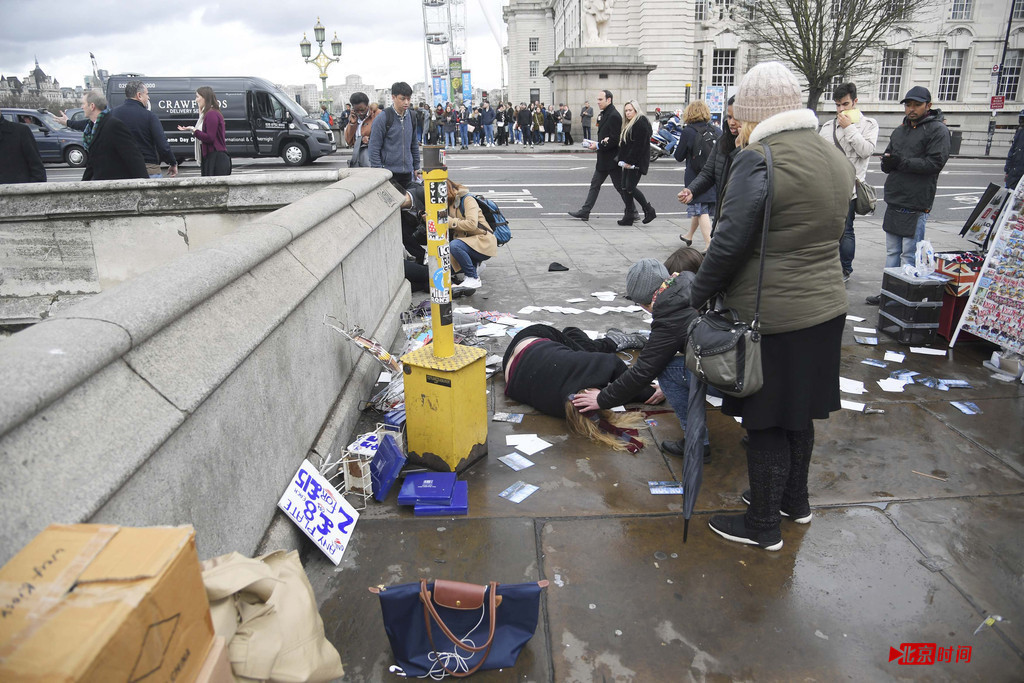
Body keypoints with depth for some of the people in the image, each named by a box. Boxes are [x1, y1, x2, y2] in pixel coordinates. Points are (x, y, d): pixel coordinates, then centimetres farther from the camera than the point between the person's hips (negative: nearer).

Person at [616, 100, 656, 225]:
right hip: (628, 162, 10)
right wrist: (623, 160, 9)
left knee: (630, 187, -11)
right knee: (625, 188, 5)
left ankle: (649, 211, 3)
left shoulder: (641, 122, -11)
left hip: (637, 162, -10)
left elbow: (639, 144, -19)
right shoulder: (629, 124, 20)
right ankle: (629, 216, 10)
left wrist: (630, 162, -20)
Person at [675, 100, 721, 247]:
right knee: (700, 209, 19)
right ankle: (689, 236, 39)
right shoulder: (717, 130, 2)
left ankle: (709, 244, -14)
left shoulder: (688, 131, -10)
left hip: (695, 177, -5)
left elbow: (679, 157, -3)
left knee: (701, 211, -3)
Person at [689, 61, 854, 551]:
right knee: (799, 412, 23)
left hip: (771, 317, -8)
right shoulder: (834, 157, 9)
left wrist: (696, 296, -10)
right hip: (825, 307, 8)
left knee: (766, 423, 6)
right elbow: (826, 233, 12)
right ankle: (795, 500, 41)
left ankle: (763, 525, 22)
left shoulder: (758, 159, -18)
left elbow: (729, 243, -22)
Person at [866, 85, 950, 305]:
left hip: (916, 205, -7)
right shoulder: (900, 130, 17)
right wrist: (888, 161, -8)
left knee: (910, 254, -4)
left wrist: (902, 162, -18)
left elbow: (935, 162, -15)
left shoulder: (938, 130, -5)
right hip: (894, 202, 7)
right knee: (892, 251, 13)